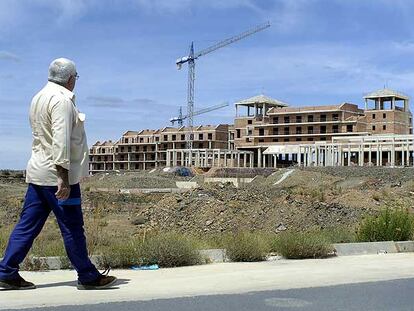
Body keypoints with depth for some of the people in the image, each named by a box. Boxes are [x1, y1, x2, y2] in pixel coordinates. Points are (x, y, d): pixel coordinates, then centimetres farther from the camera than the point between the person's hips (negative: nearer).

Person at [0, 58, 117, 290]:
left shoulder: (39, 97, 16)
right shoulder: (62, 100, -14)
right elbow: (61, 141, -22)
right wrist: (63, 178, -24)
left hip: (38, 173, 9)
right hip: (56, 175, -9)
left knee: (28, 224, 10)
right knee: (72, 227, 0)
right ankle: (88, 277, 9)